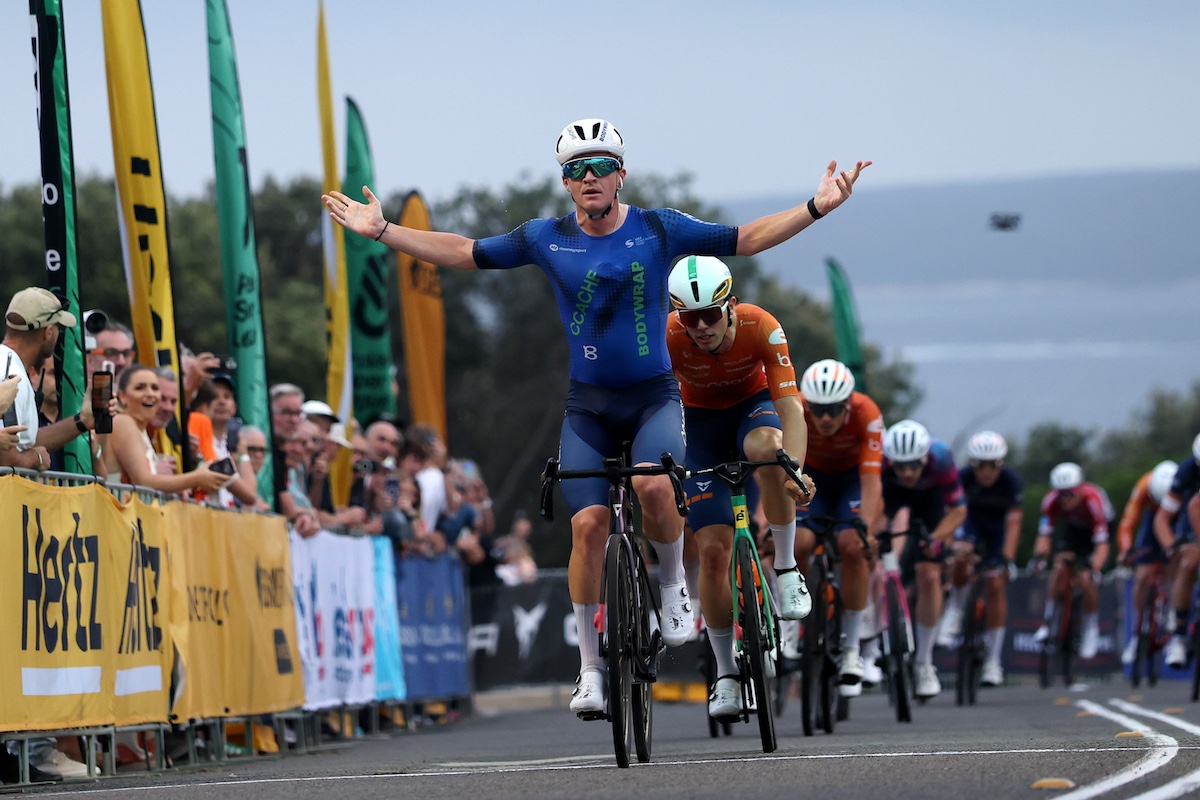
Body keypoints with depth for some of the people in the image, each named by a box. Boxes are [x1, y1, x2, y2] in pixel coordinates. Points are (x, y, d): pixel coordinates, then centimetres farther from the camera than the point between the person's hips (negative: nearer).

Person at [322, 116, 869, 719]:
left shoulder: (659, 229, -3)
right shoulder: (547, 239, 1)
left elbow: (745, 239, -3)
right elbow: (463, 253, 8)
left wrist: (816, 209, -14)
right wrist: (382, 233, 4)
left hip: (654, 395, -2)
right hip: (587, 403, 2)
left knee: (653, 486, -31)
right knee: (588, 523, -11)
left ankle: (674, 585, -2)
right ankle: (590, 667, 0)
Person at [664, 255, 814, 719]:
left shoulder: (760, 328, -30)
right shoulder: (668, 339, -29)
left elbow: (790, 406, -36)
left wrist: (794, 469, -52)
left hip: (753, 408, -1)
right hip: (701, 424, 1)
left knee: (767, 447, -40)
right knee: (713, 550, -10)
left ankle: (786, 568, -22)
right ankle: (725, 673, 5)